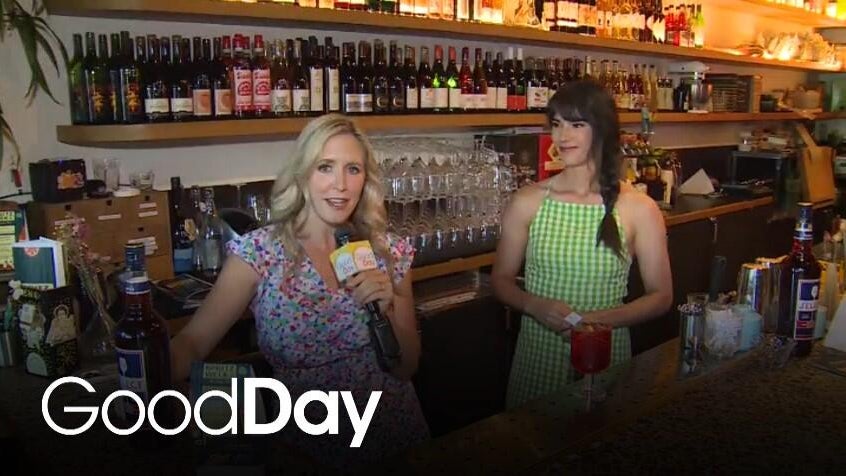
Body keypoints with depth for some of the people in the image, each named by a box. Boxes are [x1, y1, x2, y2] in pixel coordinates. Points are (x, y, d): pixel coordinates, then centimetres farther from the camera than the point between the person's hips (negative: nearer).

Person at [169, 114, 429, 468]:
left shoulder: (390, 254, -4)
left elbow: (406, 368, 0)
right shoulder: (258, 252, -11)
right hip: (309, 447, -2)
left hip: (394, 438, 3)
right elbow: (191, 344, -16)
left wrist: (387, 311, -17)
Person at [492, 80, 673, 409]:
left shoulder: (639, 209, -7)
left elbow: (661, 296, -1)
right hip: (537, 353, 1)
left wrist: (600, 319, -16)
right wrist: (536, 306, -17)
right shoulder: (528, 202, -5)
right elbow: (501, 280, 3)